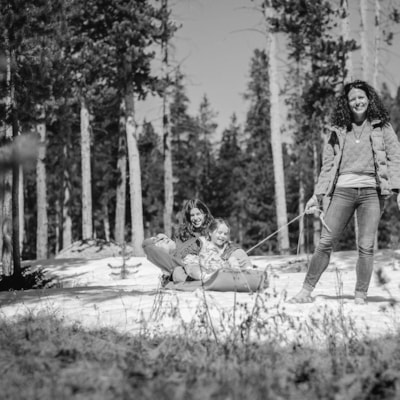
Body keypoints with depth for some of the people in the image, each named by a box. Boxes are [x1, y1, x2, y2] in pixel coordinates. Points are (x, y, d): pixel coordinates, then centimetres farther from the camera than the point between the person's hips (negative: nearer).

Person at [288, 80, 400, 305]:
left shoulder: (382, 127, 8)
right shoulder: (339, 131, 13)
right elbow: (328, 165, 13)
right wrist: (318, 195, 7)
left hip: (372, 191, -1)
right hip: (343, 190, 1)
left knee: (366, 246, -3)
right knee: (326, 243, -2)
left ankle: (360, 297, 5)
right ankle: (307, 291, 4)